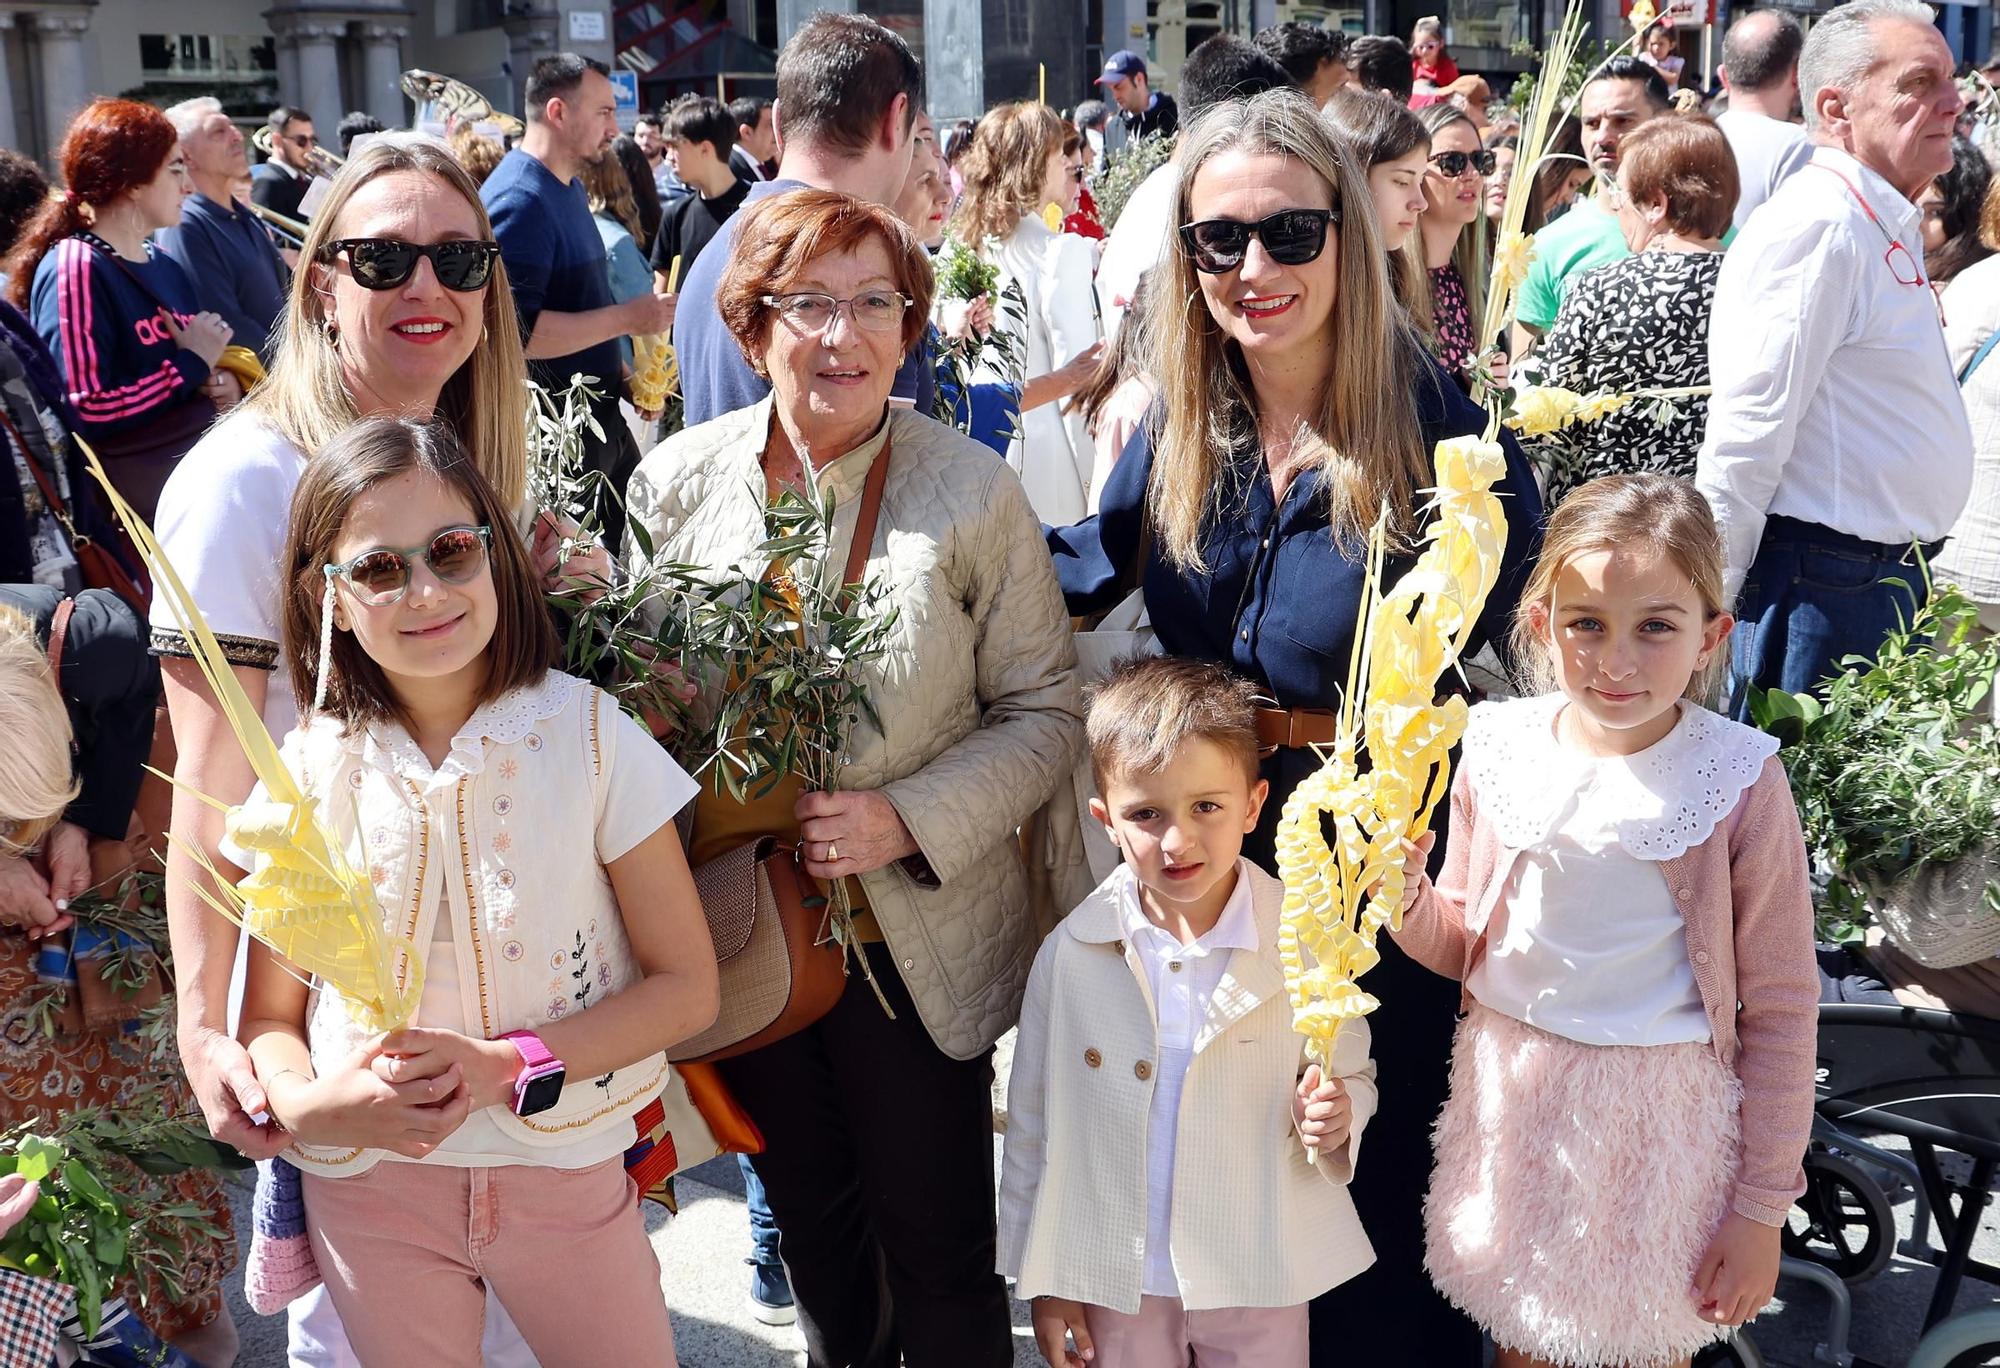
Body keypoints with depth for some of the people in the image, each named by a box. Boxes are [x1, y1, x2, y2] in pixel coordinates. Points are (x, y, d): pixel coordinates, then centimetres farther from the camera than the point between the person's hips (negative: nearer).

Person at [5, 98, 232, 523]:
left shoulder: (164, 266, 18)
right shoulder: (74, 268, -8)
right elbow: (84, 412, -18)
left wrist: (221, 381, 2)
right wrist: (192, 364, -9)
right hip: (140, 476, -8)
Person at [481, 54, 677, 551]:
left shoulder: (570, 188, 14)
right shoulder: (518, 201, -19)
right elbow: (515, 329, -28)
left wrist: (623, 372, 14)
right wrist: (626, 318, -21)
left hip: (599, 413, 10)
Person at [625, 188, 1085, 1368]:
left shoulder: (974, 491, -10)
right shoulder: (677, 481, -3)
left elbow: (1045, 713, -6)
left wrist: (909, 817, -20)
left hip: (917, 941, -3)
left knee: (940, 1252, 8)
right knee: (812, 1227, 24)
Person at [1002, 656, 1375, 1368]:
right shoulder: (1071, 954, -11)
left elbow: (1352, 1075, 1)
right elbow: (1033, 1118, -1)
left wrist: (1334, 1118, -22)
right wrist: (1043, 1280, 4)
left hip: (1260, 1279, 0)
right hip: (1115, 1277, 1)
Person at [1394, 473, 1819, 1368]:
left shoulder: (1739, 783, -16)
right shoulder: (1502, 749, -7)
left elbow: (1780, 1010, -9)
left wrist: (1761, 1209, -6)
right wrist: (1405, 894, -16)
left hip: (1657, 1115, -3)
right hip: (1511, 1097, 3)